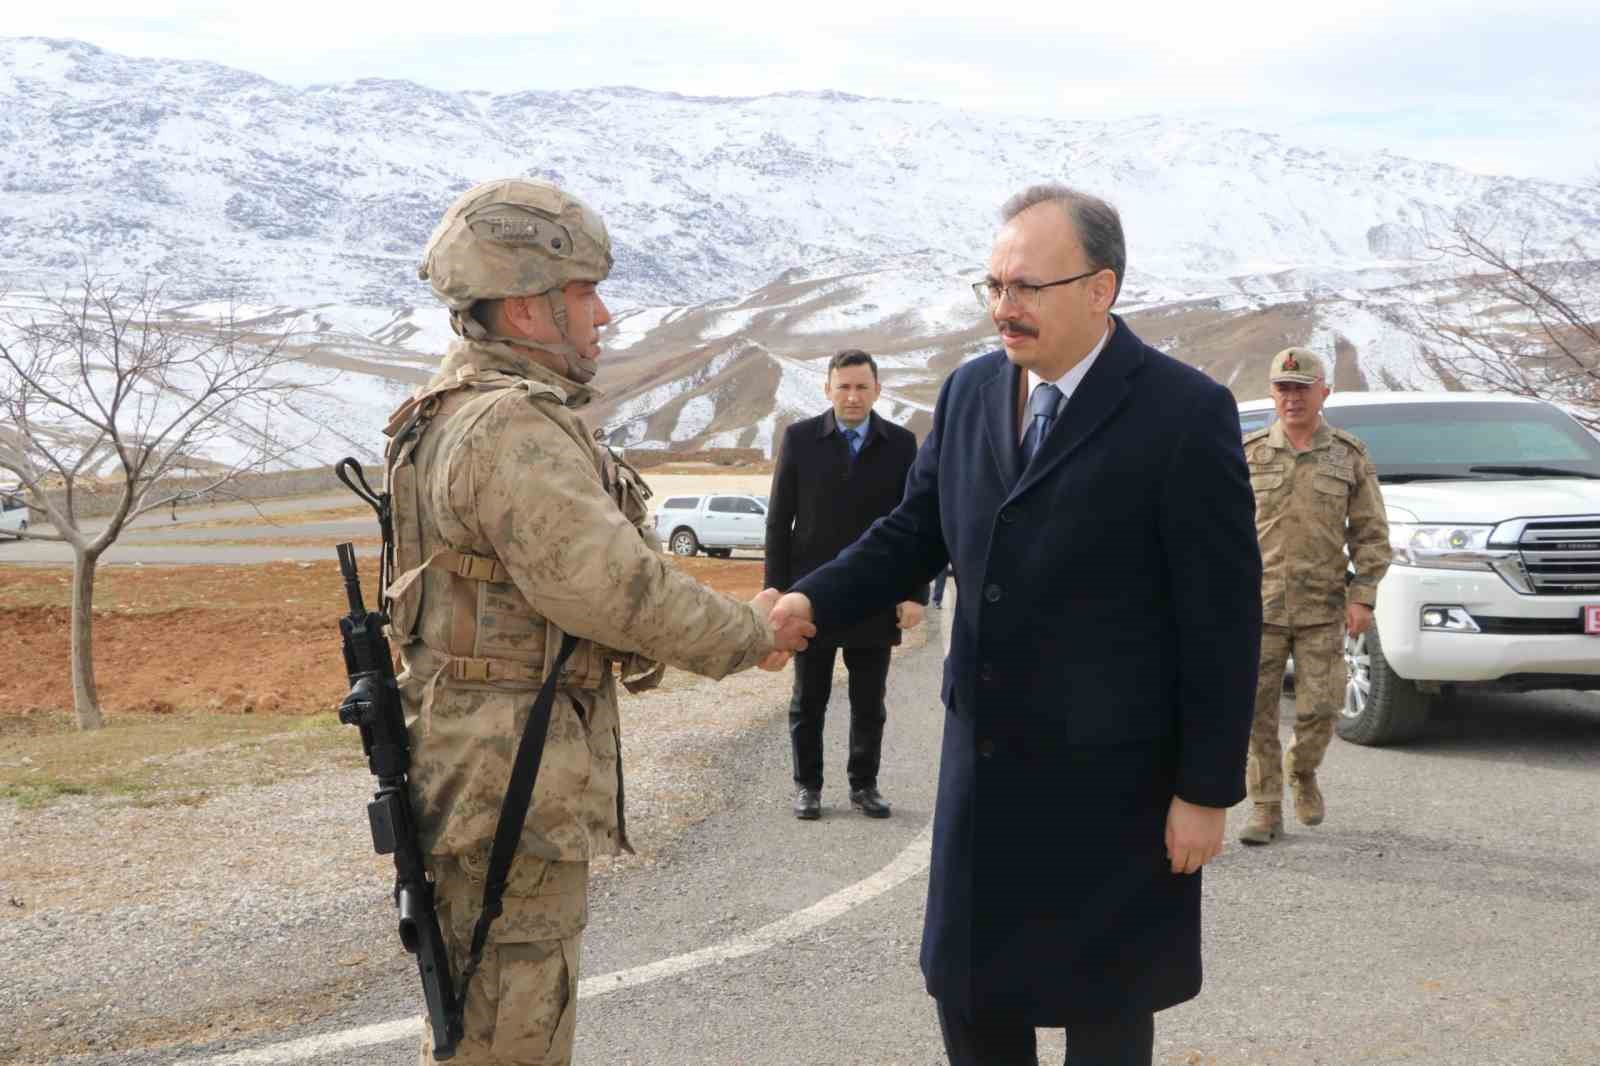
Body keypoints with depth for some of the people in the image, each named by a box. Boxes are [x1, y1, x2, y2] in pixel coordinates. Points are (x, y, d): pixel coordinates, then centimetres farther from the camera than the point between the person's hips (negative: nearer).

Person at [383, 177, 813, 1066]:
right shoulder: (512, 428, -20)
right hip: (511, 781, -11)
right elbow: (613, 587, -24)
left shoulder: (457, 413, 14)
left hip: (481, 768, 11)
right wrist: (751, 634, -10)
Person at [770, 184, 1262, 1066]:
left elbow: (1223, 619, -13)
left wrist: (1207, 791, -12)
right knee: (967, 988, 16)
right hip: (985, 761, 6)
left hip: (1109, 777, -6)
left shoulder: (1185, 414, -14)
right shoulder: (970, 392, 5)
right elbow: (913, 533, 9)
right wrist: (811, 602, -10)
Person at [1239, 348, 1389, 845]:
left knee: (1318, 708, -2)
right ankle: (1265, 809, 8)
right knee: (1255, 710, -2)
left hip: (1321, 610, 0)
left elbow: (1371, 533, 5)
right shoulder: (1248, 454, 5)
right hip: (1257, 605, 0)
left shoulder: (1349, 456, 4)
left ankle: (1301, 770, 29)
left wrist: (1363, 596, -4)